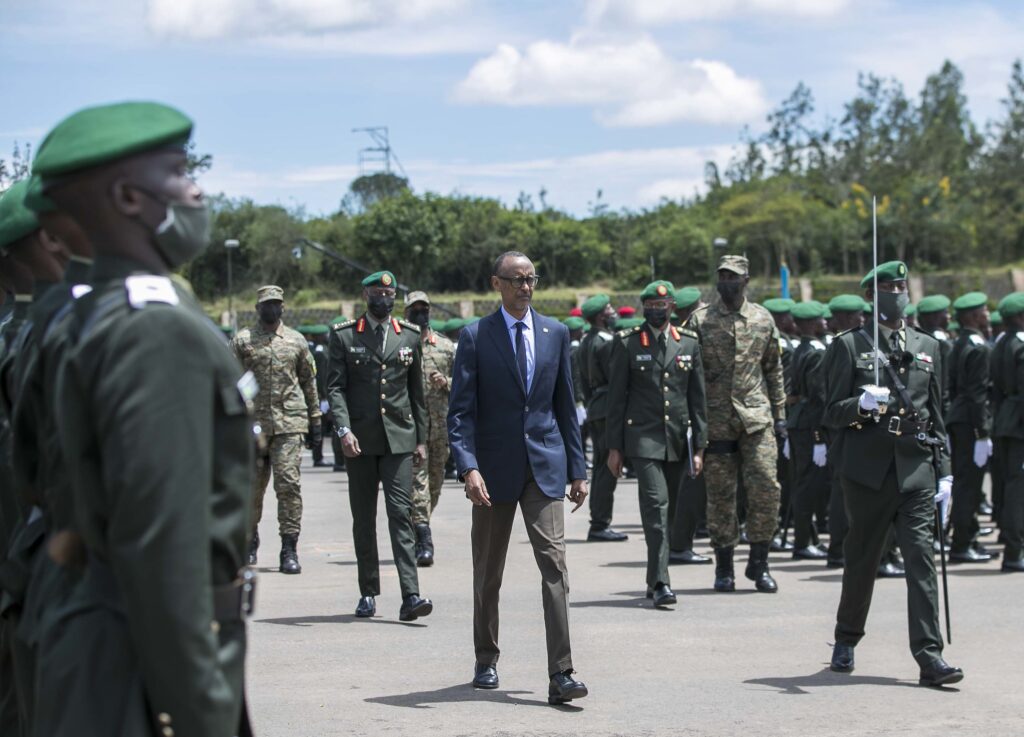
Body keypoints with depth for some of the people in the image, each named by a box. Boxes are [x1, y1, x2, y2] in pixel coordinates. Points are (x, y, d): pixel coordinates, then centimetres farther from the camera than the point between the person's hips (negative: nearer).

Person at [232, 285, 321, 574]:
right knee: (252, 485, 7)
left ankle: (289, 549, -7)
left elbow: (309, 383, 16)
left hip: (290, 423, 0)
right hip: (254, 424, 0)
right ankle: (250, 542, 25)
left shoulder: (296, 341, 11)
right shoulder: (242, 341, 6)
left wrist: (315, 420, 12)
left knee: (289, 482, -9)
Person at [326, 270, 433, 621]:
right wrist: (343, 430, -15)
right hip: (360, 440, 0)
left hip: (399, 438, 0)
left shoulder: (410, 336, 10)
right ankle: (368, 593, 16)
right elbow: (335, 387, -1)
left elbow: (416, 391, 14)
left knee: (401, 513, -9)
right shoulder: (344, 336, 4)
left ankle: (410, 596, -16)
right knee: (364, 518, 7)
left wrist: (421, 438, 11)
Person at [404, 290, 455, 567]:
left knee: (434, 483, 9)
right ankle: (424, 543, -19)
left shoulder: (446, 347, 12)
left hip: (440, 426, 4)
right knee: (417, 479, -13)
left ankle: (418, 533, 27)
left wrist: (446, 383, -5)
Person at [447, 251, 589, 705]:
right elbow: (460, 411, -7)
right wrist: (469, 467, -20)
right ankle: (486, 662, 28)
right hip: (495, 466, -1)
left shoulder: (555, 333, 8)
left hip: (545, 464, 1)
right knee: (488, 572, 10)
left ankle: (560, 675, -14)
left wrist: (577, 469, 9)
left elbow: (565, 405, 12)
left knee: (554, 563, -10)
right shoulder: (476, 337, -2)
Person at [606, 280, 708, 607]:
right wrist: (614, 447, -1)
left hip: (678, 439, 4)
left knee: (669, 509, 9)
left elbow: (697, 397, 10)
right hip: (643, 436, -4)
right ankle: (661, 583, -19)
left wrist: (699, 447, 6)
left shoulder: (689, 343, 8)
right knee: (656, 504, -16)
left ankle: (654, 579, 23)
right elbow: (616, 396, 2)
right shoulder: (628, 343, 1)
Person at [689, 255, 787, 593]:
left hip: (756, 417, 1)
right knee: (720, 494, 2)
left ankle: (759, 562, 5)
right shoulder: (700, 320, 2)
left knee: (766, 488, -7)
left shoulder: (763, 319, 9)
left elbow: (774, 369, 15)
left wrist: (779, 413, 11)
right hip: (716, 421, -1)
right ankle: (724, 567, 12)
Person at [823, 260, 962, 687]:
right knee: (861, 559, 7)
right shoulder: (849, 346, 2)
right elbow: (832, 414, 0)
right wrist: (861, 404, -21)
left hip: (916, 470, 2)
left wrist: (943, 471, 10)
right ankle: (846, 643, 27)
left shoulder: (927, 347, 14)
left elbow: (936, 415, 16)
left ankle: (929, 656, -12)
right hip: (867, 470, -2)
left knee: (921, 558, -8)